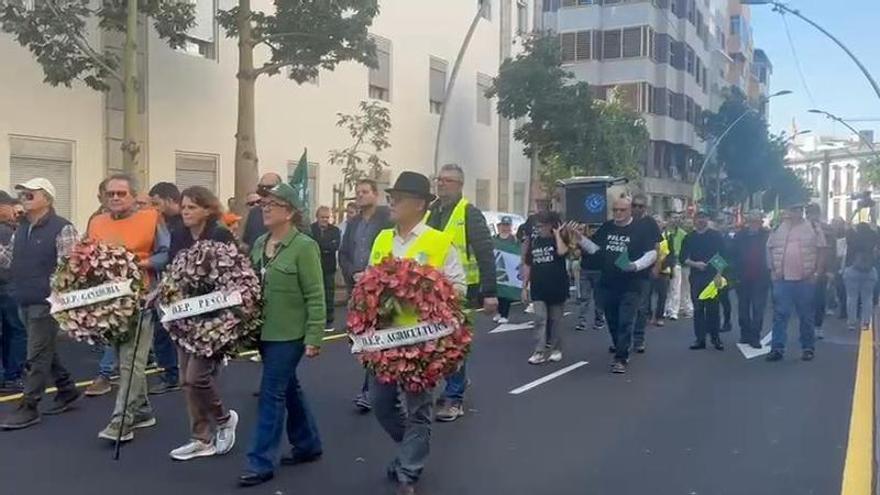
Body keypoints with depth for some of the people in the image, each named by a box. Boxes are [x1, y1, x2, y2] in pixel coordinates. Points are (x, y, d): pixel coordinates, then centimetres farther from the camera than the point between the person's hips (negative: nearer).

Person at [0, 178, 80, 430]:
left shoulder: (62, 228, -13)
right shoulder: (21, 228, 13)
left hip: (46, 302, -8)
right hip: (25, 303, 8)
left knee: (36, 356, -2)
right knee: (45, 351, 17)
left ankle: (28, 407, 5)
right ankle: (67, 389, 31)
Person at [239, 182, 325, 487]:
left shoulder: (304, 246, -14)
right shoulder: (259, 244, 8)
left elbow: (315, 297, -15)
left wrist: (314, 338, -18)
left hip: (289, 334, -7)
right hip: (265, 331, 8)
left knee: (272, 393, -3)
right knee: (289, 388, 17)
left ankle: (261, 462, 7)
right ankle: (308, 445, 32)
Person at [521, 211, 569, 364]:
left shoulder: (558, 240, -2)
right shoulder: (534, 242, 8)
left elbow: (562, 252, -27)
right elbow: (528, 265, 10)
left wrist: (557, 234, -15)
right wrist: (524, 286, 7)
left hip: (557, 287, -3)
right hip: (538, 289, 3)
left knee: (555, 320, 8)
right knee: (540, 319, -4)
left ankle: (556, 350, 20)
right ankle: (539, 352, -5)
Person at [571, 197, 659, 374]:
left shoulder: (642, 228, -6)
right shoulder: (607, 227, 8)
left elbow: (652, 253, -8)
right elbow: (594, 247, 13)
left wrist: (636, 265, -24)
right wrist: (579, 238, -3)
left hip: (631, 285, -5)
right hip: (608, 283, 5)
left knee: (625, 321, -8)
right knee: (612, 320, 16)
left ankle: (620, 359, -3)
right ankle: (619, 346, 37)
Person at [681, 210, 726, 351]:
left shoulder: (716, 236, 4)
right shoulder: (689, 238, 10)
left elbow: (723, 256, 1)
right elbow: (683, 258, 6)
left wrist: (719, 273, -10)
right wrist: (695, 264, -12)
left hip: (713, 276, -2)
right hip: (696, 277, 2)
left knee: (713, 308, -4)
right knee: (698, 308, 3)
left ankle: (716, 338, 5)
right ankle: (700, 339, 7)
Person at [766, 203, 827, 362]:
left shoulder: (813, 229, 1)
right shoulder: (777, 229, 6)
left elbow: (821, 251, 2)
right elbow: (769, 249, 13)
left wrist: (817, 271, -4)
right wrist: (773, 269, 4)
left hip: (805, 280, -1)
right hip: (782, 279, 1)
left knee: (806, 316, 8)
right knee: (779, 315, -1)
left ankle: (808, 348, 18)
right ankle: (777, 348, 2)